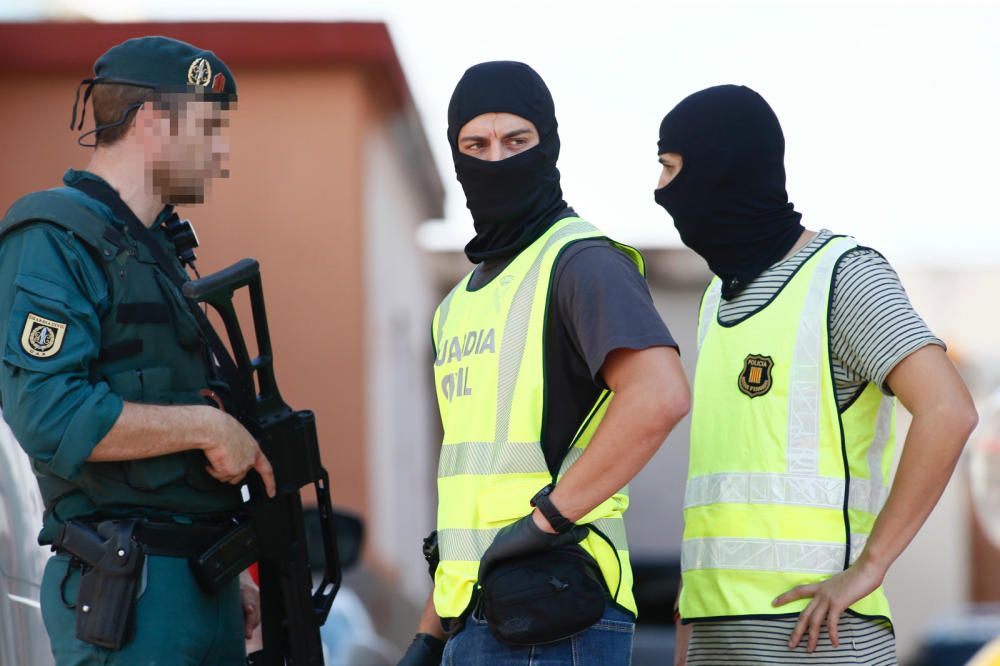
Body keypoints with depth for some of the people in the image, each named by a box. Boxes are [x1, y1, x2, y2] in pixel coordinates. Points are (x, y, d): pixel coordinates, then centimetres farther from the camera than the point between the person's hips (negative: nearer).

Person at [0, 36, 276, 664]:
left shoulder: (154, 249, 20)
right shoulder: (53, 240, -10)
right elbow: (51, 417, -23)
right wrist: (206, 425, -16)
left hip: (202, 584, 9)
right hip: (126, 594, -9)